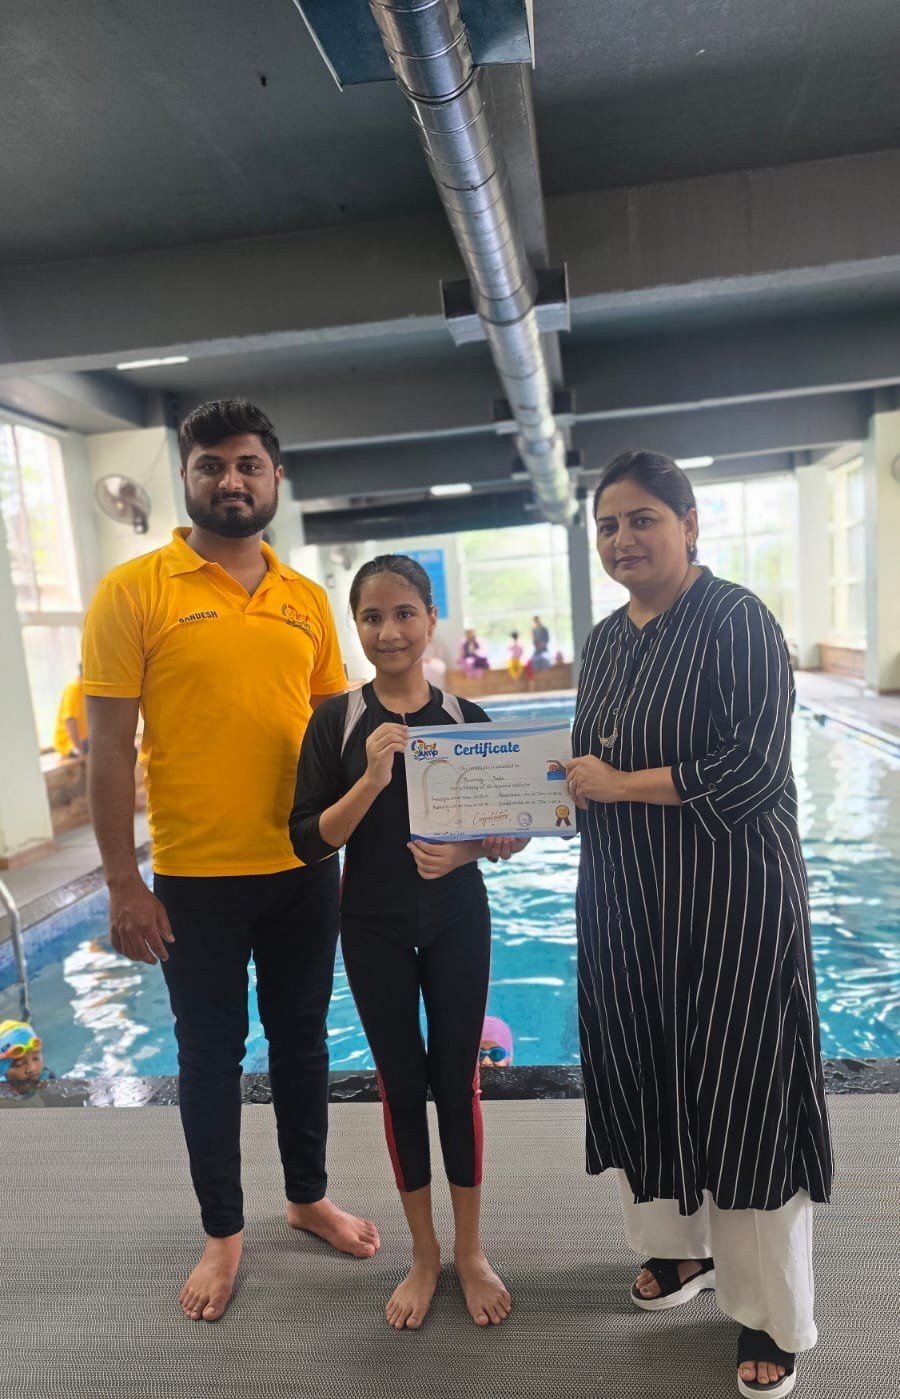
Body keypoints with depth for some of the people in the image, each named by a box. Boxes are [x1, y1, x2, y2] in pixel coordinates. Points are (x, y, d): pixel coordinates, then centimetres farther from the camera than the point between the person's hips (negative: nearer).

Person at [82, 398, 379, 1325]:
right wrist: (122, 881, -11)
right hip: (193, 877, -3)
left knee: (302, 1037, 19)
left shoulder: (306, 600, 4)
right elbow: (107, 744, -8)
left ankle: (308, 1197, 42)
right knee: (211, 1052, 14)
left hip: (304, 868, 4)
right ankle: (222, 1232, 37)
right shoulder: (134, 589, -7)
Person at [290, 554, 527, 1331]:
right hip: (374, 928, 0)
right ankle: (423, 1255, 34)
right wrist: (371, 779, -24)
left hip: (457, 922, 1)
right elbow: (309, 842, -10)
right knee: (401, 1083, 13)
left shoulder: (468, 720, -5)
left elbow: (515, 829, 0)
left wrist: (464, 853, -20)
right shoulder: (337, 722, -8)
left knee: (458, 1079, 11)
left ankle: (470, 1252, 33)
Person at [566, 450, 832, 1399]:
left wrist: (617, 785, -16)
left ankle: (772, 1319, 27)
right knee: (644, 1076, 16)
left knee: (741, 1093, 5)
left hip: (729, 902, -6)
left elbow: (751, 770, -20)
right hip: (626, 902, 7)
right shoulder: (605, 640, 9)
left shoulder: (736, 619, -12)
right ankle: (680, 1243, 42)